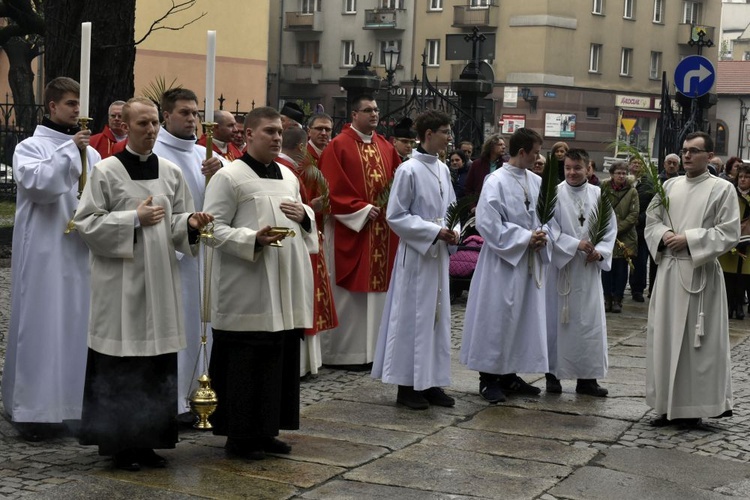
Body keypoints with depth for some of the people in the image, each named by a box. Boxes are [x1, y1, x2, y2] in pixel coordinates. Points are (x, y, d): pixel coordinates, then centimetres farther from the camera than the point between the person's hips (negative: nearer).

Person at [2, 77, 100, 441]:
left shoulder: (89, 151, 13)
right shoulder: (30, 147, 0)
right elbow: (38, 183, -19)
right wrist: (69, 149, -16)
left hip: (80, 253, 5)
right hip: (44, 254, -5)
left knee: (76, 326, 7)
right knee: (41, 327, -3)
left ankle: (69, 403, 16)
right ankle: (33, 408, 1)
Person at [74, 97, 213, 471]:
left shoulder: (171, 172, 9)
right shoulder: (106, 171, -4)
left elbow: (178, 224, 13)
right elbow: (86, 222, -7)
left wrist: (190, 223, -9)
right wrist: (134, 218, -13)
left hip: (160, 280, 5)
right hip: (120, 282, -5)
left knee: (158, 367, 6)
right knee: (119, 368, -2)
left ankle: (147, 440, 17)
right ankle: (117, 443, 8)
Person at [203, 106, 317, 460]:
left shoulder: (288, 176, 16)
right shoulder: (229, 177, -6)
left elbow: (306, 219, 27)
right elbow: (215, 228, -12)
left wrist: (304, 215, 3)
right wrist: (253, 239, -25)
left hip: (286, 288, 7)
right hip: (247, 291, -7)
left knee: (282, 357, 11)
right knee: (246, 361, -4)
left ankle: (266, 430, 22)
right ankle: (240, 434, 7)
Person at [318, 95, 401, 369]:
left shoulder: (385, 147, 11)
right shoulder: (338, 146, -7)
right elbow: (333, 191, -12)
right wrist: (363, 210, -15)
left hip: (381, 232, 6)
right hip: (350, 230, -6)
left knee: (376, 289, 8)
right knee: (351, 293, -1)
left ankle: (371, 348, 15)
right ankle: (347, 352, 7)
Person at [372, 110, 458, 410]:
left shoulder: (442, 169, 8)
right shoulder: (409, 170, -13)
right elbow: (395, 216, -12)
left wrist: (452, 231, -2)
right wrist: (434, 232, -16)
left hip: (438, 255, 7)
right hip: (416, 255, -7)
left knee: (437, 316, 10)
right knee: (413, 316, -1)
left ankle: (431, 382, 18)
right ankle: (407, 385, 8)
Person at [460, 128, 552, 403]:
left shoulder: (536, 182, 6)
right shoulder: (496, 182, -13)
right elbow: (487, 223, -17)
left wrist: (542, 236, -7)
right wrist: (526, 238, -16)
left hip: (530, 262, 7)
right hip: (503, 261, -7)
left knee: (523, 318, 11)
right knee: (497, 318, -2)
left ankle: (509, 374, 21)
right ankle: (488, 377, 8)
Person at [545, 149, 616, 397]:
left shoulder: (598, 195, 3)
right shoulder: (554, 194, -7)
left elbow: (611, 228, 7)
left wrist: (600, 251, -9)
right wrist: (576, 245, -17)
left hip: (589, 270, 3)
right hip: (560, 266, -3)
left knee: (590, 321, 5)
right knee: (556, 320, 3)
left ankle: (587, 378, 12)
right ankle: (553, 374, 13)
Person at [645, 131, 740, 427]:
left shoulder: (723, 189, -3)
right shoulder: (669, 186, 12)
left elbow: (729, 233, -9)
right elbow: (651, 221, 14)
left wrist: (689, 239, -15)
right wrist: (664, 235, -8)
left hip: (701, 273, -5)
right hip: (669, 271, 5)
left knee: (698, 342, -2)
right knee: (666, 337, 6)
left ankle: (694, 406, 6)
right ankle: (669, 405, 15)